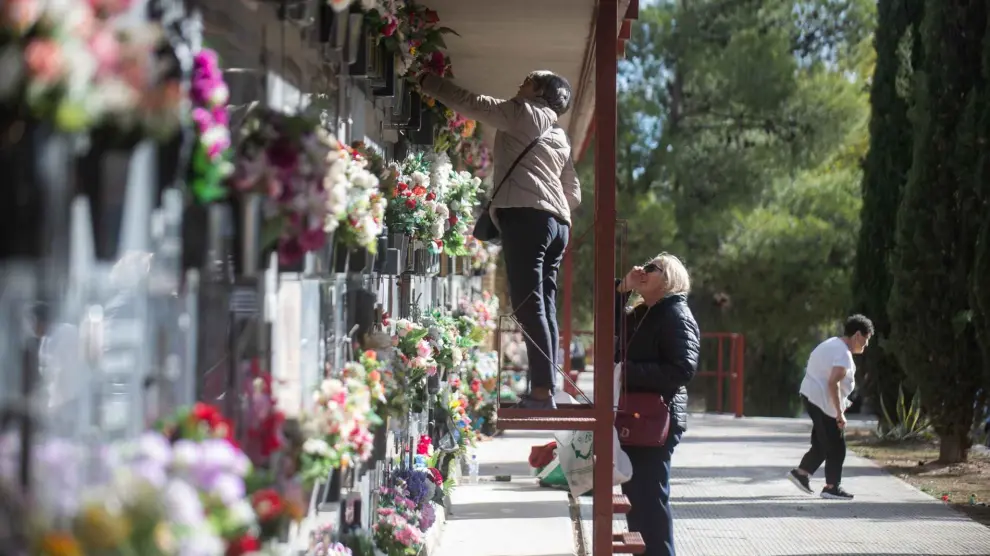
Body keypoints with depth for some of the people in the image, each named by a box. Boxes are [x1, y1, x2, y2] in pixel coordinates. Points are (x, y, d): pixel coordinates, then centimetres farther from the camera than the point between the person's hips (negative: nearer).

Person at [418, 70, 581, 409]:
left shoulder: (525, 113, 6)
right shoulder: (560, 136, 28)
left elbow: (469, 104, 6)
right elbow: (574, 194, 27)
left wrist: (428, 83, 15)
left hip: (527, 215, -8)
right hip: (558, 222, 8)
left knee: (529, 305, -15)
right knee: (544, 306, 5)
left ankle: (542, 391, -23)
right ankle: (546, 390, -1)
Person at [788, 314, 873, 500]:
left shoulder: (833, 345, 14)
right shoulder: (843, 354, -18)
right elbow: (833, 382, -27)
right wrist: (839, 413, -25)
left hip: (811, 396, 10)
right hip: (823, 403, -10)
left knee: (822, 443, 19)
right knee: (836, 447, -3)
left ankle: (801, 472, 24)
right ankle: (831, 487, 3)